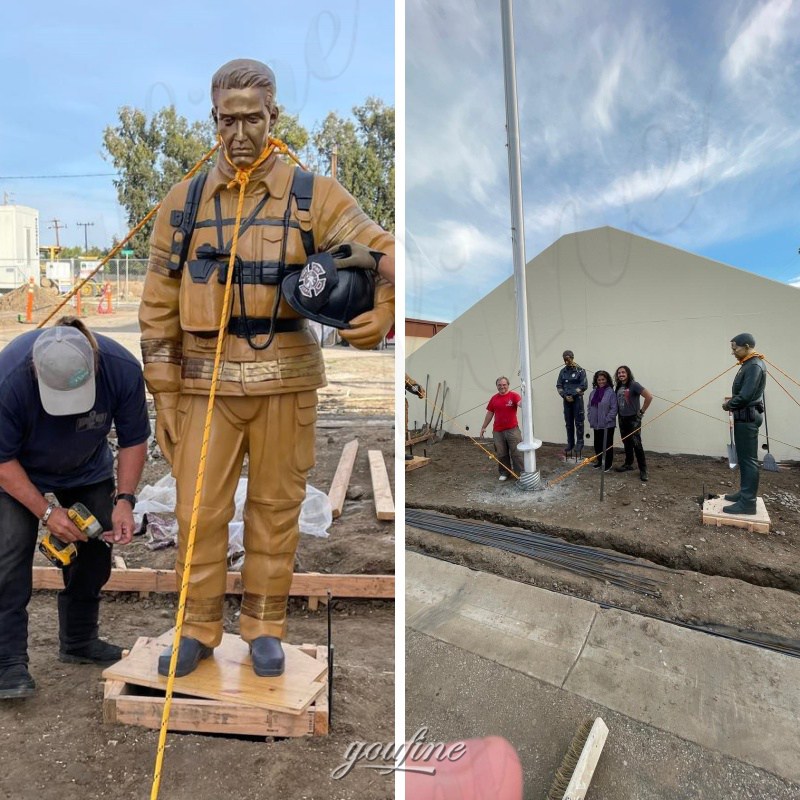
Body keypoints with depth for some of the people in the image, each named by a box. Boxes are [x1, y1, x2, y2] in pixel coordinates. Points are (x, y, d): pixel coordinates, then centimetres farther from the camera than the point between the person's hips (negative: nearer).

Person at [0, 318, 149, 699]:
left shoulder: (122, 369, -32)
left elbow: (133, 440, -17)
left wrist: (123, 499, -24)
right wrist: (45, 511, -24)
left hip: (88, 469, 2)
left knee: (94, 548, 3)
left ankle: (79, 642, 23)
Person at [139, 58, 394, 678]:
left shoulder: (313, 196, 3)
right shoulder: (183, 203, 9)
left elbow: (384, 255, -4)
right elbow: (159, 306, 8)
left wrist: (381, 314, -26)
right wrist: (164, 396, 5)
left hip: (286, 381, -1)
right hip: (206, 382, 2)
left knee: (276, 508, 9)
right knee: (199, 510, 6)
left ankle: (265, 627, 30)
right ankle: (199, 628, 30)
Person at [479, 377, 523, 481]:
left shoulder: (513, 395, -5)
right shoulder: (494, 398, 6)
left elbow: (520, 403, -25)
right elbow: (489, 413, 13)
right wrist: (483, 427, 14)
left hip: (512, 430, -3)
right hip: (498, 431, 4)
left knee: (516, 453, 2)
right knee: (501, 454, 11)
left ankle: (521, 473, 12)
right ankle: (504, 473, 24)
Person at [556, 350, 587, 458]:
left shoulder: (580, 370, -5)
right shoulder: (563, 371, 7)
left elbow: (584, 386, -8)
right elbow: (559, 386, 7)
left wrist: (573, 395, -10)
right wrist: (565, 396, -7)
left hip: (577, 399, -4)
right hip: (566, 399, 4)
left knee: (578, 422, -2)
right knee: (568, 423, 8)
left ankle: (579, 443, 7)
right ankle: (570, 443, 17)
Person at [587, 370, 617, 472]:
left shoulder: (611, 392, -12)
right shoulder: (594, 392, 6)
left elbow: (614, 408, -15)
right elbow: (590, 407, 12)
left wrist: (607, 420, -16)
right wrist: (591, 419, 4)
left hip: (608, 425, -5)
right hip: (596, 424, 6)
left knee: (608, 444, 6)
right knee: (597, 443, 15)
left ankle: (608, 464, 18)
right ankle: (599, 461, 32)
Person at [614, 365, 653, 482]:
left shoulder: (634, 385, -12)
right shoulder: (618, 387, 7)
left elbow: (649, 396, -17)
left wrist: (642, 411, -11)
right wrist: (618, 413, 6)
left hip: (633, 419, -6)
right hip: (622, 419, 6)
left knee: (636, 444, -7)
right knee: (626, 443, 15)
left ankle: (643, 470, -1)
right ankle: (628, 464, 29)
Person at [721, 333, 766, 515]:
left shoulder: (754, 366, -19)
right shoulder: (749, 364, 13)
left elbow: (745, 396, -24)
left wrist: (729, 405, -7)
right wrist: (732, 401, 4)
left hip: (747, 417, -10)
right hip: (745, 416, 10)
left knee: (748, 459, -7)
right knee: (744, 458, 16)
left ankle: (748, 502, -3)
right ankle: (745, 493, 26)